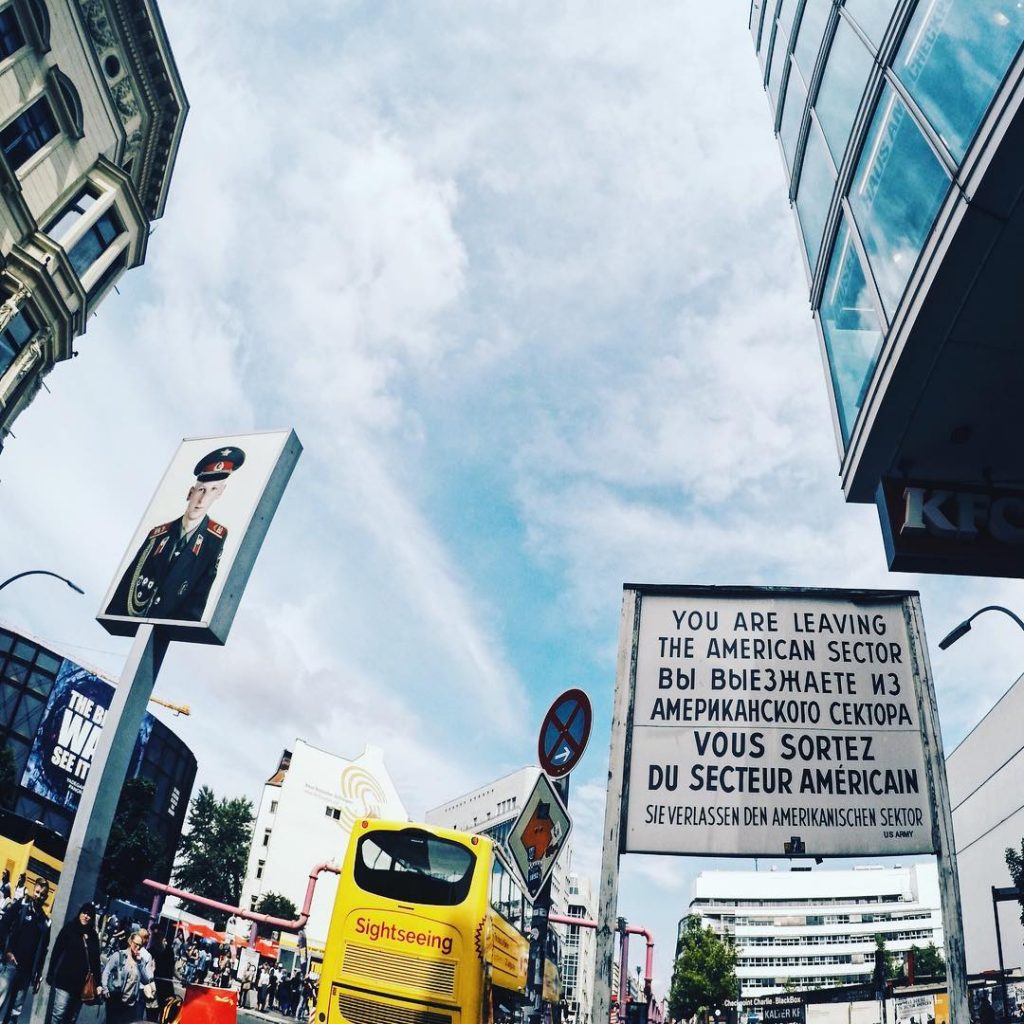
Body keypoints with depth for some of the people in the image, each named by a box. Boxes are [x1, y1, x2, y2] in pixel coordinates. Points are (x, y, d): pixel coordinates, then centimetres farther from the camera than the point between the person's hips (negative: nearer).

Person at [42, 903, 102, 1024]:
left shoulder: (93, 936, 12)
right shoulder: (69, 929, 4)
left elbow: (96, 961, 11)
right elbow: (56, 952, 0)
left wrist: (98, 983, 6)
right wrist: (51, 975, -8)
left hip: (82, 983, 3)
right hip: (65, 980, -3)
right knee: (59, 1014, -9)